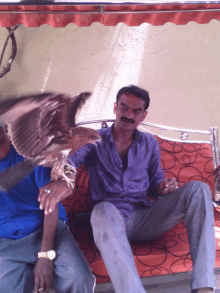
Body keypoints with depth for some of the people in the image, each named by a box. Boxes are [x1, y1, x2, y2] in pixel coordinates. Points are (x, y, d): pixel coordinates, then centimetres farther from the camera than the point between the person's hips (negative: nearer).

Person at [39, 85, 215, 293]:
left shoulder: (150, 143, 17)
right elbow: (70, 160, -13)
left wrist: (164, 186, -7)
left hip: (145, 219, 3)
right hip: (111, 219, -3)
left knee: (198, 188, -19)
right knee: (104, 210, -41)